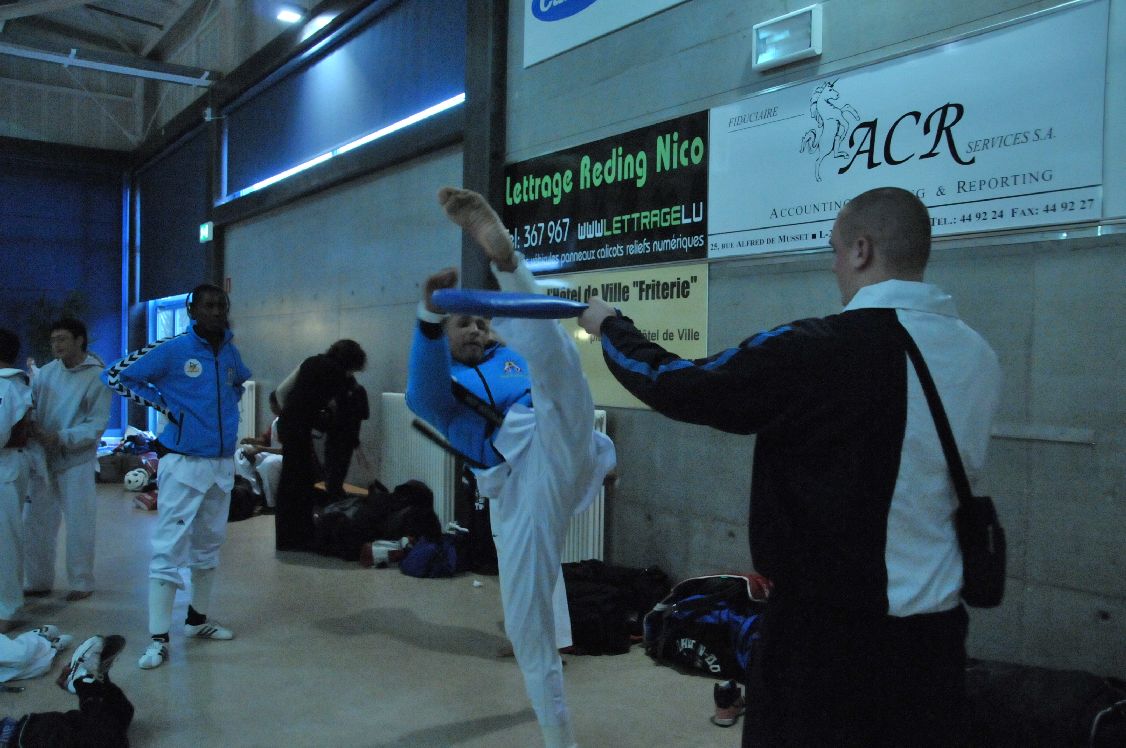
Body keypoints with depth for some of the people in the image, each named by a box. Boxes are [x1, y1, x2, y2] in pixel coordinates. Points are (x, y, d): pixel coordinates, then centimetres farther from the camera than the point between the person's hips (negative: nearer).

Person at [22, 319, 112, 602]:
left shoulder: (98, 377, -9)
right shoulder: (46, 371, 2)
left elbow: (96, 425, -12)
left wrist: (62, 438, -22)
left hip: (77, 461, -4)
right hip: (42, 458, 4)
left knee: (79, 525, 4)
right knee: (35, 522, 11)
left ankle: (81, 583, 18)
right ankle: (38, 581, 26)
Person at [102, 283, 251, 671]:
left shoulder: (230, 351, 7)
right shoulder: (171, 349, -10)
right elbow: (115, 376, -4)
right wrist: (164, 404, -8)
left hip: (223, 463, 6)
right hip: (183, 463, -6)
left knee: (209, 545, 15)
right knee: (170, 549, -6)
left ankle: (198, 620, 30)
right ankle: (159, 639, -1)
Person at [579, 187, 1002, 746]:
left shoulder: (820, 349, -21)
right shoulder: (978, 356, -2)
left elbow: (678, 388, -11)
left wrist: (609, 326, 7)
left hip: (832, 627, -6)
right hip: (934, 626, 6)